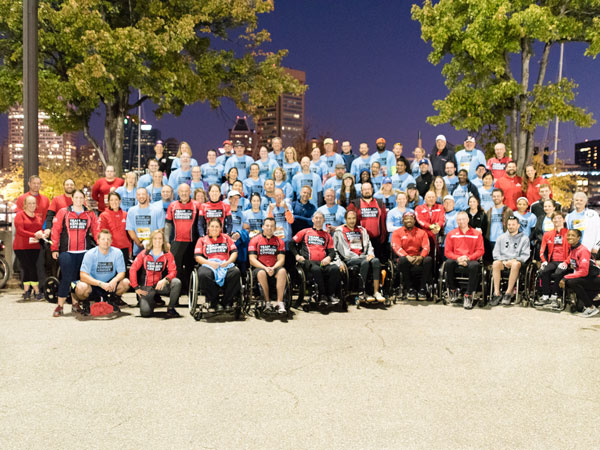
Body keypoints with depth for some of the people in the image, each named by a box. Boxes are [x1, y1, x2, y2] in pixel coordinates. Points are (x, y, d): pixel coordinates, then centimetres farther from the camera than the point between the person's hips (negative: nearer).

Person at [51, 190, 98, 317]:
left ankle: (75, 304, 22)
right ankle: (60, 306, 3)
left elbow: (96, 231, 8)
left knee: (80, 278, 9)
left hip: (84, 252, 2)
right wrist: (54, 249, -2)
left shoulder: (90, 214, 10)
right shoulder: (63, 212, 5)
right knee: (66, 278, -6)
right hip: (66, 252, -2)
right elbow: (55, 230, 2)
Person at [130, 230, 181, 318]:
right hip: (146, 288, -1)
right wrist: (136, 287, -5)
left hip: (160, 285, 1)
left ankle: (171, 308, -12)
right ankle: (152, 302, 18)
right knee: (145, 312, -21)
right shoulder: (144, 254, 0)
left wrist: (164, 280, -29)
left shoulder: (168, 255, 0)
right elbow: (133, 269, 0)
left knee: (176, 282, -30)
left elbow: (173, 271, -8)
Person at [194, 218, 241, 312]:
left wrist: (228, 262, -7)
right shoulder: (202, 240, 19)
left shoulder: (226, 238, 23)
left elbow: (234, 252, 14)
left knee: (236, 272, -34)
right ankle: (214, 303, -23)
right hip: (208, 265, -1)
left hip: (225, 265, 1)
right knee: (203, 274, -39)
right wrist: (210, 263, -11)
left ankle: (227, 303, -20)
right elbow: (197, 257, 7)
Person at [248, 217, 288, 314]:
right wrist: (265, 268, -16)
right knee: (261, 272, -37)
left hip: (274, 269, 2)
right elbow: (252, 260, -3)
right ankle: (267, 302, -26)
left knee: (282, 271, -32)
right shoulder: (255, 240, 6)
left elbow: (281, 260, 4)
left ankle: (280, 302, -33)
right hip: (260, 267, -1)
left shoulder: (279, 241, 12)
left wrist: (273, 268, -16)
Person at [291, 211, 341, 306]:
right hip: (308, 262, -3)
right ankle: (322, 296, -30)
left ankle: (331, 295, -23)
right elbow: (292, 243, 19)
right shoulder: (305, 232, 20)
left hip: (323, 262, 3)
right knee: (316, 269, -39)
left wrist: (329, 257, -6)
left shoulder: (327, 236, 25)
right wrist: (297, 255, 5)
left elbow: (332, 251, 17)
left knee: (335, 269, -31)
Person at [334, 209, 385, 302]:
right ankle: (361, 293, -30)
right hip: (349, 260, -4)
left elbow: (368, 244, 17)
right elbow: (344, 250, -4)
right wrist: (360, 257, -12)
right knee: (365, 262, -35)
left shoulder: (361, 230, 24)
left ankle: (376, 292, -30)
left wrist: (371, 254, -6)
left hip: (363, 257, 5)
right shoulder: (340, 231, 7)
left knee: (376, 261, -28)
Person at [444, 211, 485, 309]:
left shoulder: (477, 234, 12)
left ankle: (468, 295, -29)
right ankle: (453, 291, -13)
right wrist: (457, 258, -11)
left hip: (470, 260, -1)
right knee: (448, 263, -34)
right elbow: (447, 251, 8)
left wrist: (468, 257, -12)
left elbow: (480, 251, 4)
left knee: (474, 265, -37)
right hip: (456, 261, 1)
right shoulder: (451, 234, 15)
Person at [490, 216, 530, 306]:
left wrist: (514, 260, -14)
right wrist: (503, 261, -8)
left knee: (516, 264, -39)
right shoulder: (501, 237, 19)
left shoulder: (524, 238, 12)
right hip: (502, 260, 2)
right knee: (495, 263, -34)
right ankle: (496, 293, -34)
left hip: (516, 261, -2)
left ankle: (508, 293, -35)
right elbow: (496, 253, 11)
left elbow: (525, 255, 2)